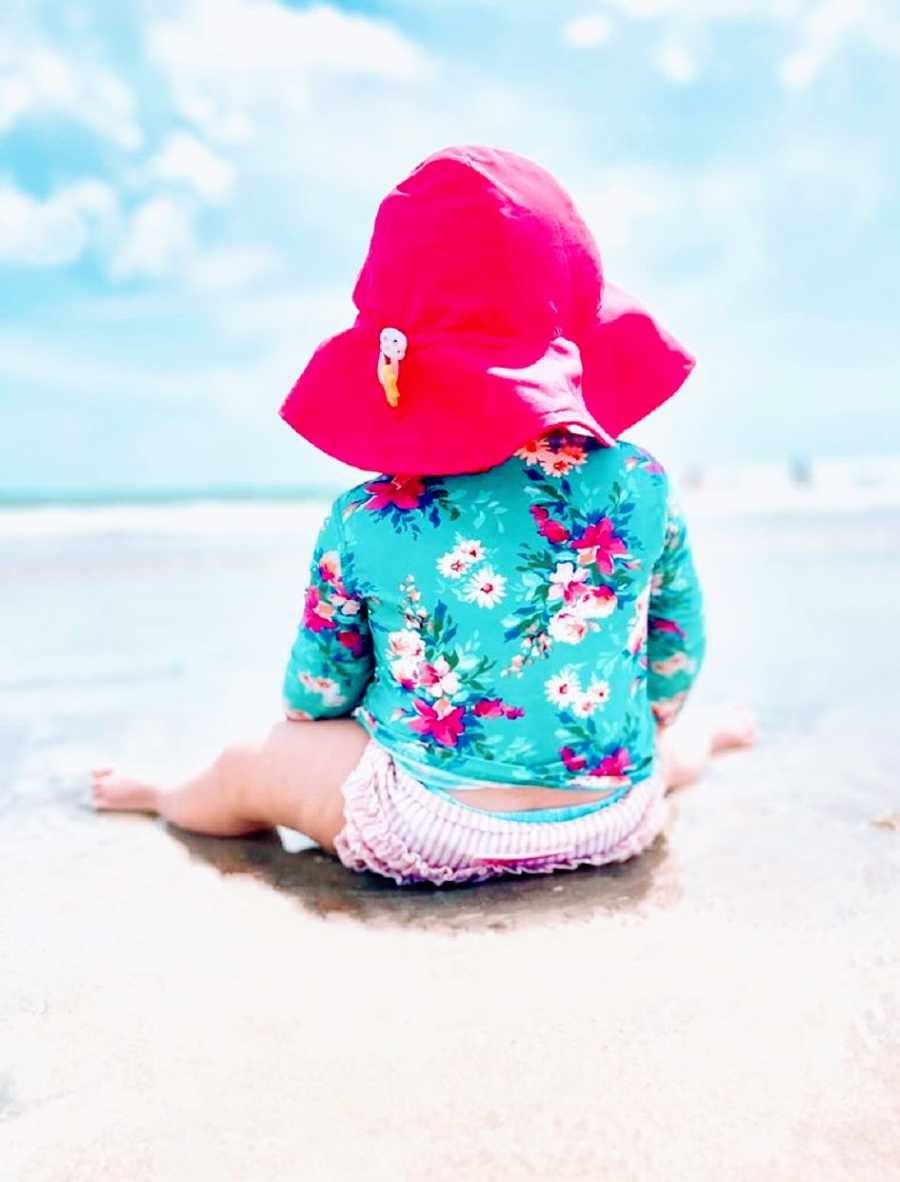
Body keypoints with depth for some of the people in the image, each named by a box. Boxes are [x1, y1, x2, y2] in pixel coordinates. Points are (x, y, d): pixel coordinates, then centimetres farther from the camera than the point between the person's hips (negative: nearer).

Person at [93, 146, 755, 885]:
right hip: (615, 823, 3)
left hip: (427, 836, -2)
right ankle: (704, 743, 71)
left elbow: (315, 695, -2)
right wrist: (665, 729, 27)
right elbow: (677, 658, 4)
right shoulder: (640, 486, -10)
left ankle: (168, 799, 55)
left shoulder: (363, 523, -15)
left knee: (250, 765, 25)